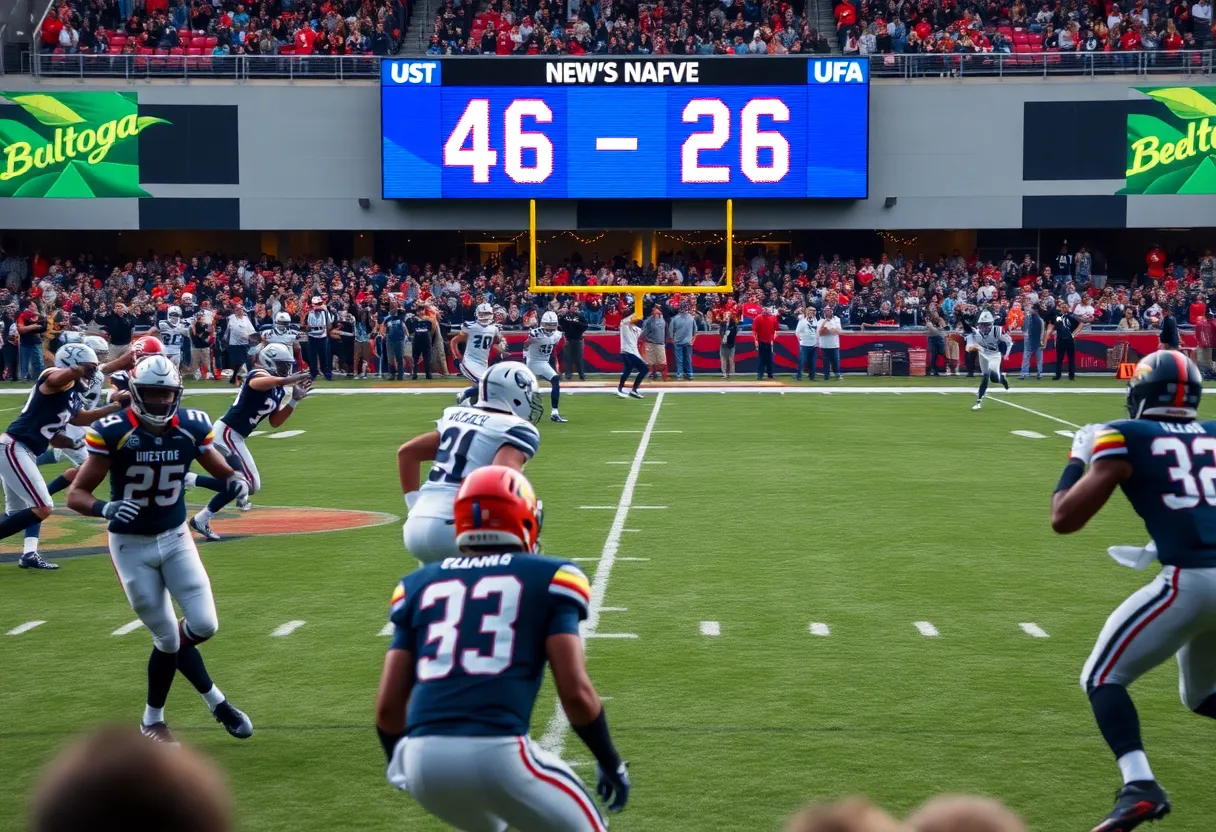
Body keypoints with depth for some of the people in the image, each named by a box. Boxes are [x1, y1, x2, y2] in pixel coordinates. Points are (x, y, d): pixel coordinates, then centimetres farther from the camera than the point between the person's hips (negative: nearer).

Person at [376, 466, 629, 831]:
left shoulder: (420, 585, 20)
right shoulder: (547, 579, 10)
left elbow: (388, 705, 15)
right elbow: (575, 693, 0)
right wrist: (610, 762, 16)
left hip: (423, 758, 5)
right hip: (497, 753, -4)